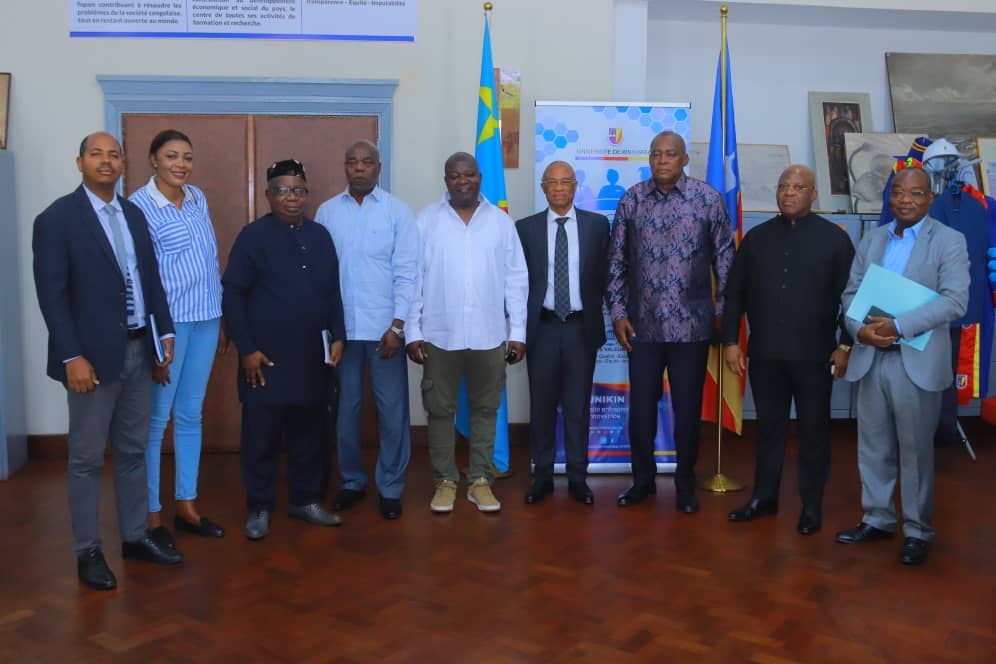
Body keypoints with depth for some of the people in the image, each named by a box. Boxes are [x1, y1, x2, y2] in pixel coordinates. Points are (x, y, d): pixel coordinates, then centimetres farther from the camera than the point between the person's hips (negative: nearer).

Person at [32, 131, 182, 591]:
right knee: (87, 459, 5)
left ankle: (135, 537, 27)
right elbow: (51, 294, -13)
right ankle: (88, 551, 17)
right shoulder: (57, 218, -8)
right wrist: (72, 357, -18)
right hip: (94, 355, -6)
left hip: (137, 350, 6)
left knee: (132, 452, 15)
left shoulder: (133, 214, 11)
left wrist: (164, 333, 8)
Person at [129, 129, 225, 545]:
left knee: (191, 415, 13)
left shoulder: (198, 197, 9)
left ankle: (186, 506, 25)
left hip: (206, 318, 6)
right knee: (156, 419, 3)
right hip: (167, 321, -6)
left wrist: (219, 317, 15)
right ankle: (150, 515, 16)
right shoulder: (139, 205, -9)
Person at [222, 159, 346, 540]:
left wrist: (337, 336, 6)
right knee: (261, 436, 4)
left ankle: (305, 500, 27)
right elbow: (231, 294, -7)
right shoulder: (254, 236, -6)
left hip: (311, 356, 5)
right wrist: (246, 348, -11)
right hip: (266, 356, -4)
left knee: (307, 433, 13)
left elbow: (333, 292, 14)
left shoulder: (320, 235, 9)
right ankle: (259, 508, 18)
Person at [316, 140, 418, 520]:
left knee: (392, 410, 4)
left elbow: (406, 272, -4)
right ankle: (352, 481, 27)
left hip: (385, 327, -2)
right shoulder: (327, 212, 4)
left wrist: (397, 325, -10)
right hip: (340, 327, 2)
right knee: (345, 408, 11)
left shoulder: (397, 211, -1)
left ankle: (391, 487, 19)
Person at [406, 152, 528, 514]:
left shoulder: (501, 221, 4)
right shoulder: (426, 220, 1)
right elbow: (413, 277, 0)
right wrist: (412, 331, -3)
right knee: (440, 409, 7)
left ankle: (480, 480, 21)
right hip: (439, 335, -1)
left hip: (489, 335, 1)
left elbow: (516, 279, 4)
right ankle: (445, 480, 21)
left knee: (485, 409, 9)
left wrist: (518, 331, 1)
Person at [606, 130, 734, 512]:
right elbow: (616, 260, 5)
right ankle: (643, 479, 27)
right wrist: (617, 312, 1)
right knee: (640, 406, 9)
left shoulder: (709, 199, -3)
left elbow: (725, 259, 2)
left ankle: (685, 484, 26)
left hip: (691, 324, -1)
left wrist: (723, 310, 2)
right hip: (642, 324, 2)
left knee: (687, 408, 9)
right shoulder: (631, 200, 2)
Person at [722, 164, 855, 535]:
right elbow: (735, 292, 7)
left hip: (814, 355, -2)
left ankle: (812, 506, 20)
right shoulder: (757, 237, 6)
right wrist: (731, 341, 2)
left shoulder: (834, 238, -1)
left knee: (814, 431, 8)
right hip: (765, 353, 2)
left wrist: (846, 345, -6)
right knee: (769, 427, 12)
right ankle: (764, 497, 25)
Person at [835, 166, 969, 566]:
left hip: (916, 361, -4)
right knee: (873, 446, 12)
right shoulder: (872, 238, 12)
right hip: (870, 358, 4)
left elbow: (954, 301, -14)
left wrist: (898, 326, -22)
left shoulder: (949, 241, -3)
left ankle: (917, 531, 19)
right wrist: (859, 328, -11)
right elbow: (851, 292, 9)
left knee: (915, 450, 5)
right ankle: (877, 519, 26)